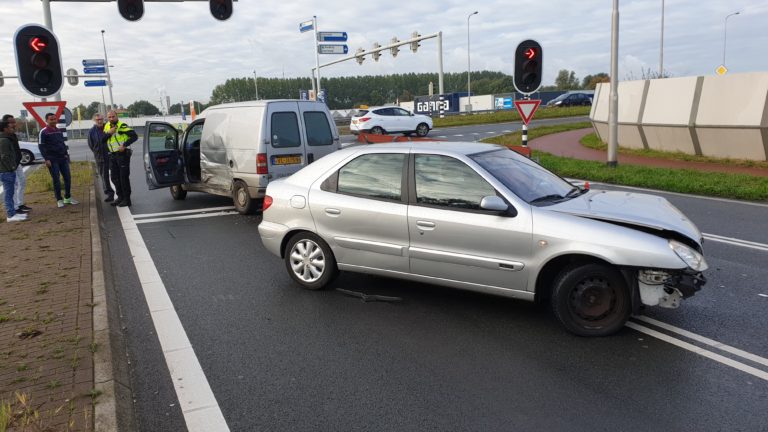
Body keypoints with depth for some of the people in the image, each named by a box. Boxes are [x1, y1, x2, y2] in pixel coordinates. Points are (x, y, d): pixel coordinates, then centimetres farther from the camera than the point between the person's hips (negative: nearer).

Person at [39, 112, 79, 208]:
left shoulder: (59, 131, 14)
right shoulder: (44, 132, -5)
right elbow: (41, 146, -8)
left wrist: (66, 154, 10)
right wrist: (46, 159, -14)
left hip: (63, 158, 6)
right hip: (52, 159, -6)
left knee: (68, 177, 4)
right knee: (56, 179, -2)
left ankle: (67, 197, 15)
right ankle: (59, 200, 5)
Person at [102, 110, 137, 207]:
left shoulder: (122, 126, -12)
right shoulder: (107, 126, 11)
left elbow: (134, 136, -18)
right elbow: (102, 140, 6)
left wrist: (124, 145, -23)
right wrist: (109, 133, -11)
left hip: (123, 154, -8)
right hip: (112, 155, 8)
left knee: (124, 177, -5)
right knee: (115, 177, 13)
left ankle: (127, 199, 1)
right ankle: (120, 197, 24)